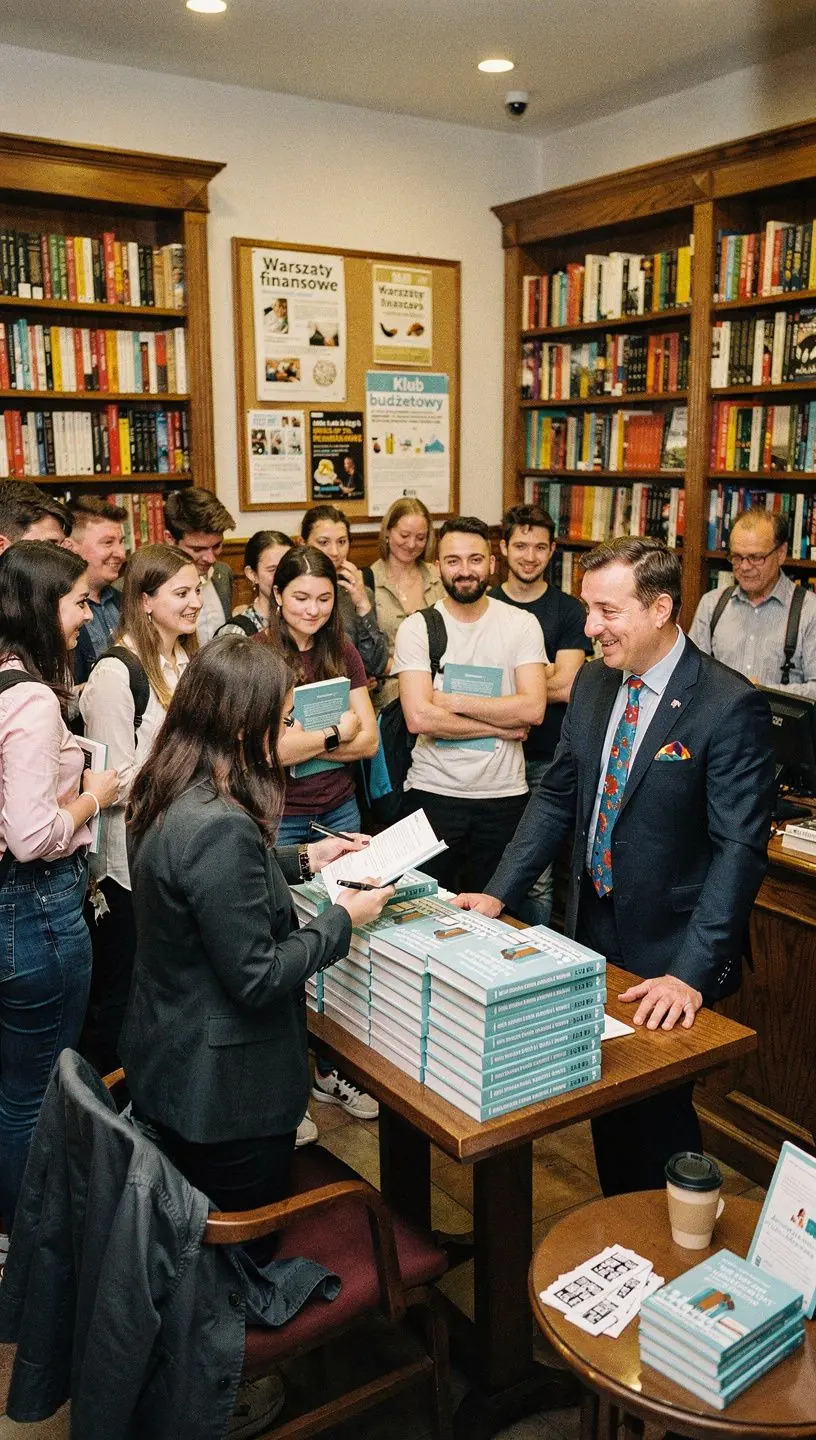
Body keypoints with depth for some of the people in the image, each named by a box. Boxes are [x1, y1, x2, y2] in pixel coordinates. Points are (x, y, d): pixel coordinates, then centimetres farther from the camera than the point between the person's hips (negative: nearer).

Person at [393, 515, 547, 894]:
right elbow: (419, 718, -14)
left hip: (504, 793, 1)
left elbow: (533, 709, -12)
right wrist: (499, 726, -10)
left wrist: (453, 701, -13)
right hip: (433, 791, -1)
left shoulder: (522, 625, 1)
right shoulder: (416, 629, -3)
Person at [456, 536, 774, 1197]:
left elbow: (740, 847, -21)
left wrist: (693, 974, -27)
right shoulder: (593, 685, 2)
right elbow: (557, 797, 9)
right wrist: (497, 894, 1)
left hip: (668, 953, -6)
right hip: (593, 932, 6)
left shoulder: (730, 705, -19)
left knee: (657, 1108, 6)